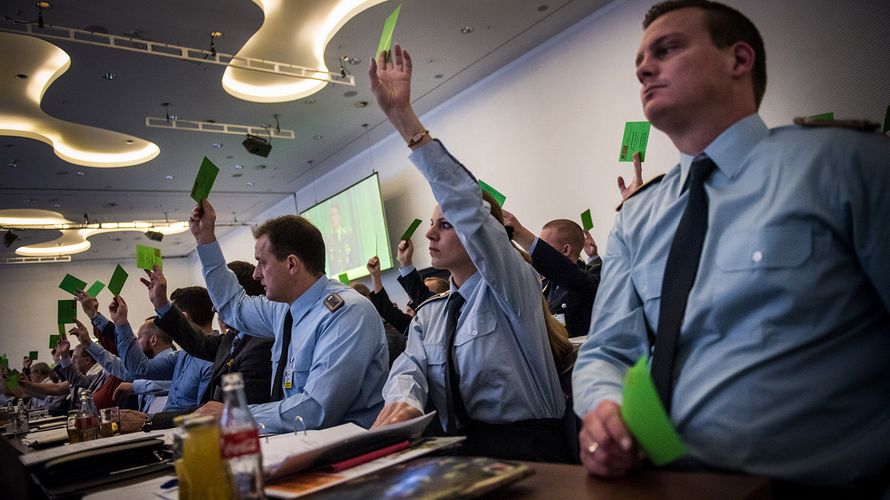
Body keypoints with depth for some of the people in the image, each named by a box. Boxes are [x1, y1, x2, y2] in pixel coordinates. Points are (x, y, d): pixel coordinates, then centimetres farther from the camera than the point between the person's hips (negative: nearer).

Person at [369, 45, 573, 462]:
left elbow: (464, 204, -17)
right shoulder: (428, 315, 17)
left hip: (524, 449, -5)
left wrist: (403, 116, -20)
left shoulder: (512, 287, -3)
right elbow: (409, 369, 0)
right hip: (456, 451, 5)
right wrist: (404, 401, -26)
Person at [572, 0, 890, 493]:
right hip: (668, 481, 4)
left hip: (816, 483, -3)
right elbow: (606, 351, 7)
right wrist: (606, 412, -14)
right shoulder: (635, 220, 9)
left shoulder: (843, 162, -5)